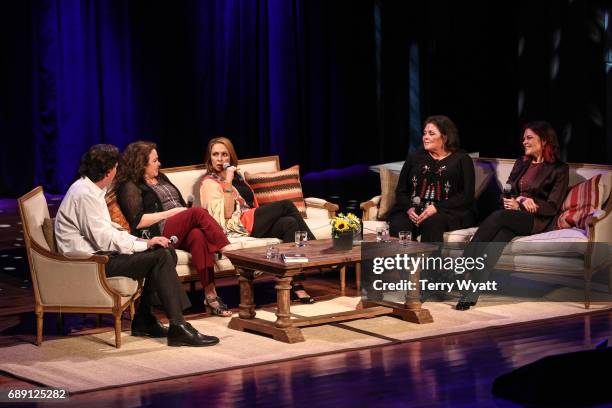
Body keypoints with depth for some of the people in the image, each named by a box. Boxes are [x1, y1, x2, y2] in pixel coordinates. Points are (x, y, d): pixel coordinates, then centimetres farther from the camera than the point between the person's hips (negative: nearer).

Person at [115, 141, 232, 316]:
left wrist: (186, 214, 5)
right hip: (158, 233, -6)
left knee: (198, 235, -32)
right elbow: (137, 222, -9)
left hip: (181, 231, 6)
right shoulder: (130, 187, 3)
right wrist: (171, 213, -8)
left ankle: (210, 295, -41)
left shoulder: (160, 178, 28)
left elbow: (181, 204, 29)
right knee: (198, 212, -30)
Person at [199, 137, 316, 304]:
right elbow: (226, 214, -11)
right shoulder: (210, 183, 4)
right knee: (287, 205, -20)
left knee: (289, 223, -24)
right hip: (237, 226, -7)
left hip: (253, 222, 7)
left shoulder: (236, 175, 26)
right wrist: (228, 183, -15)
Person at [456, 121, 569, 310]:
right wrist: (520, 199, -5)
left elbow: (552, 207, -3)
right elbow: (506, 192, 19)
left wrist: (519, 205, -13)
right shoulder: (521, 163, 25)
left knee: (499, 216, -35)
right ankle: (472, 292, -47)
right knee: (502, 234, -33)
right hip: (513, 217, 4)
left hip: (538, 220, -4)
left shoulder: (559, 169, 6)